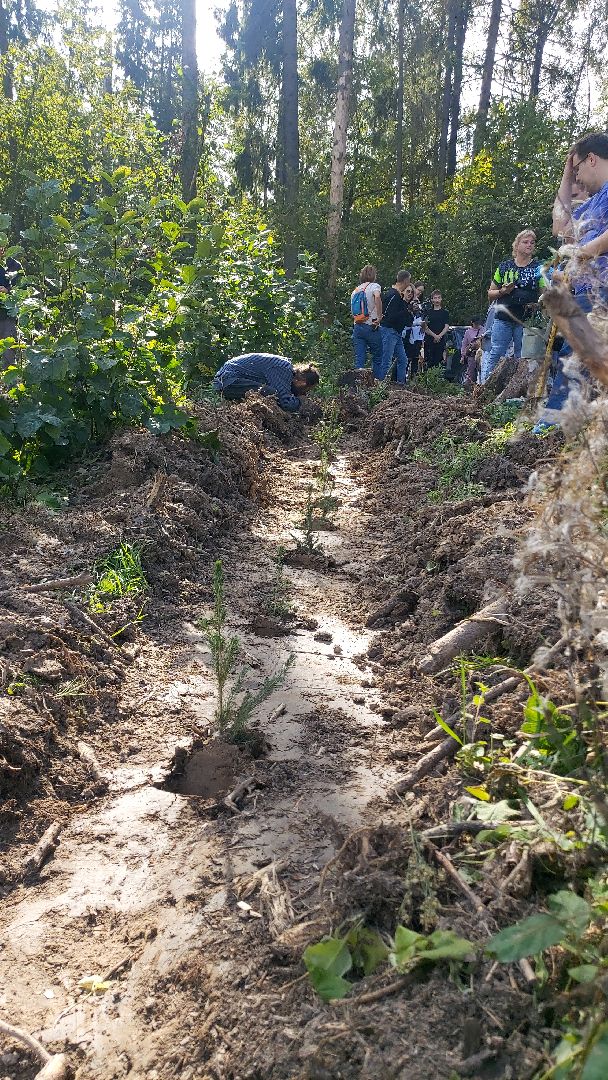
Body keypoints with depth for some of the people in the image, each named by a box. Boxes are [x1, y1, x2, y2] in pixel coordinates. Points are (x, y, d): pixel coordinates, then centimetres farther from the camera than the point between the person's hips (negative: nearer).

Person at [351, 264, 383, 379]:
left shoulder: (355, 290, 16)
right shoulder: (374, 286, -3)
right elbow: (377, 297, -24)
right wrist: (379, 317, -20)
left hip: (357, 327, 5)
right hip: (371, 327, -5)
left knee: (359, 360, 3)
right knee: (377, 358, 7)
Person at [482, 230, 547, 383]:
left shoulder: (538, 268, 8)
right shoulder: (505, 266, 11)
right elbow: (490, 293, 15)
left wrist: (537, 304, -15)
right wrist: (503, 291, -5)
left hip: (526, 320, 0)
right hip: (503, 318, 0)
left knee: (522, 358, 2)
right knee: (495, 354, -6)